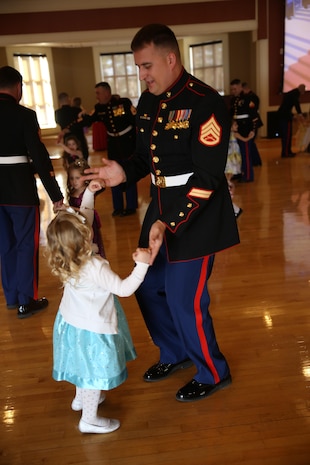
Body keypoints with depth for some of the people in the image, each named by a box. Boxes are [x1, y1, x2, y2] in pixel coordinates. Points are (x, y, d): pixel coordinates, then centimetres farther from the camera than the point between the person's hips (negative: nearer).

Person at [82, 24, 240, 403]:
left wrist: (169, 224, -26)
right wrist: (124, 174, -7)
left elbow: (207, 177, -21)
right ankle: (175, 354, 41)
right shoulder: (147, 101, 6)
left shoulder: (205, 102, -18)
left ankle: (213, 374, 26)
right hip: (161, 209, 8)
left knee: (184, 298, -2)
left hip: (196, 215, -8)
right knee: (148, 287, 15)